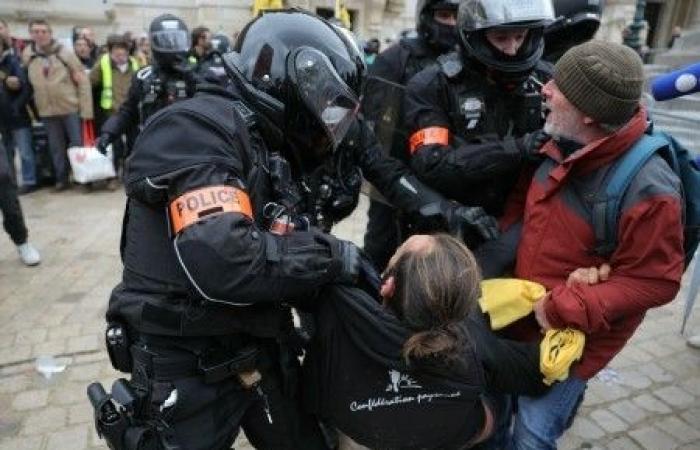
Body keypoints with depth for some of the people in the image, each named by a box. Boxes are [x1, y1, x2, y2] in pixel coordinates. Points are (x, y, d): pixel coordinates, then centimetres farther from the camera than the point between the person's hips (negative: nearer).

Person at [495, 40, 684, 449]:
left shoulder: (647, 189, -27)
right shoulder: (562, 148, -6)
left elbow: (655, 282, -21)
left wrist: (565, 310, -26)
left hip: (571, 339, -6)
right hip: (521, 317, 7)